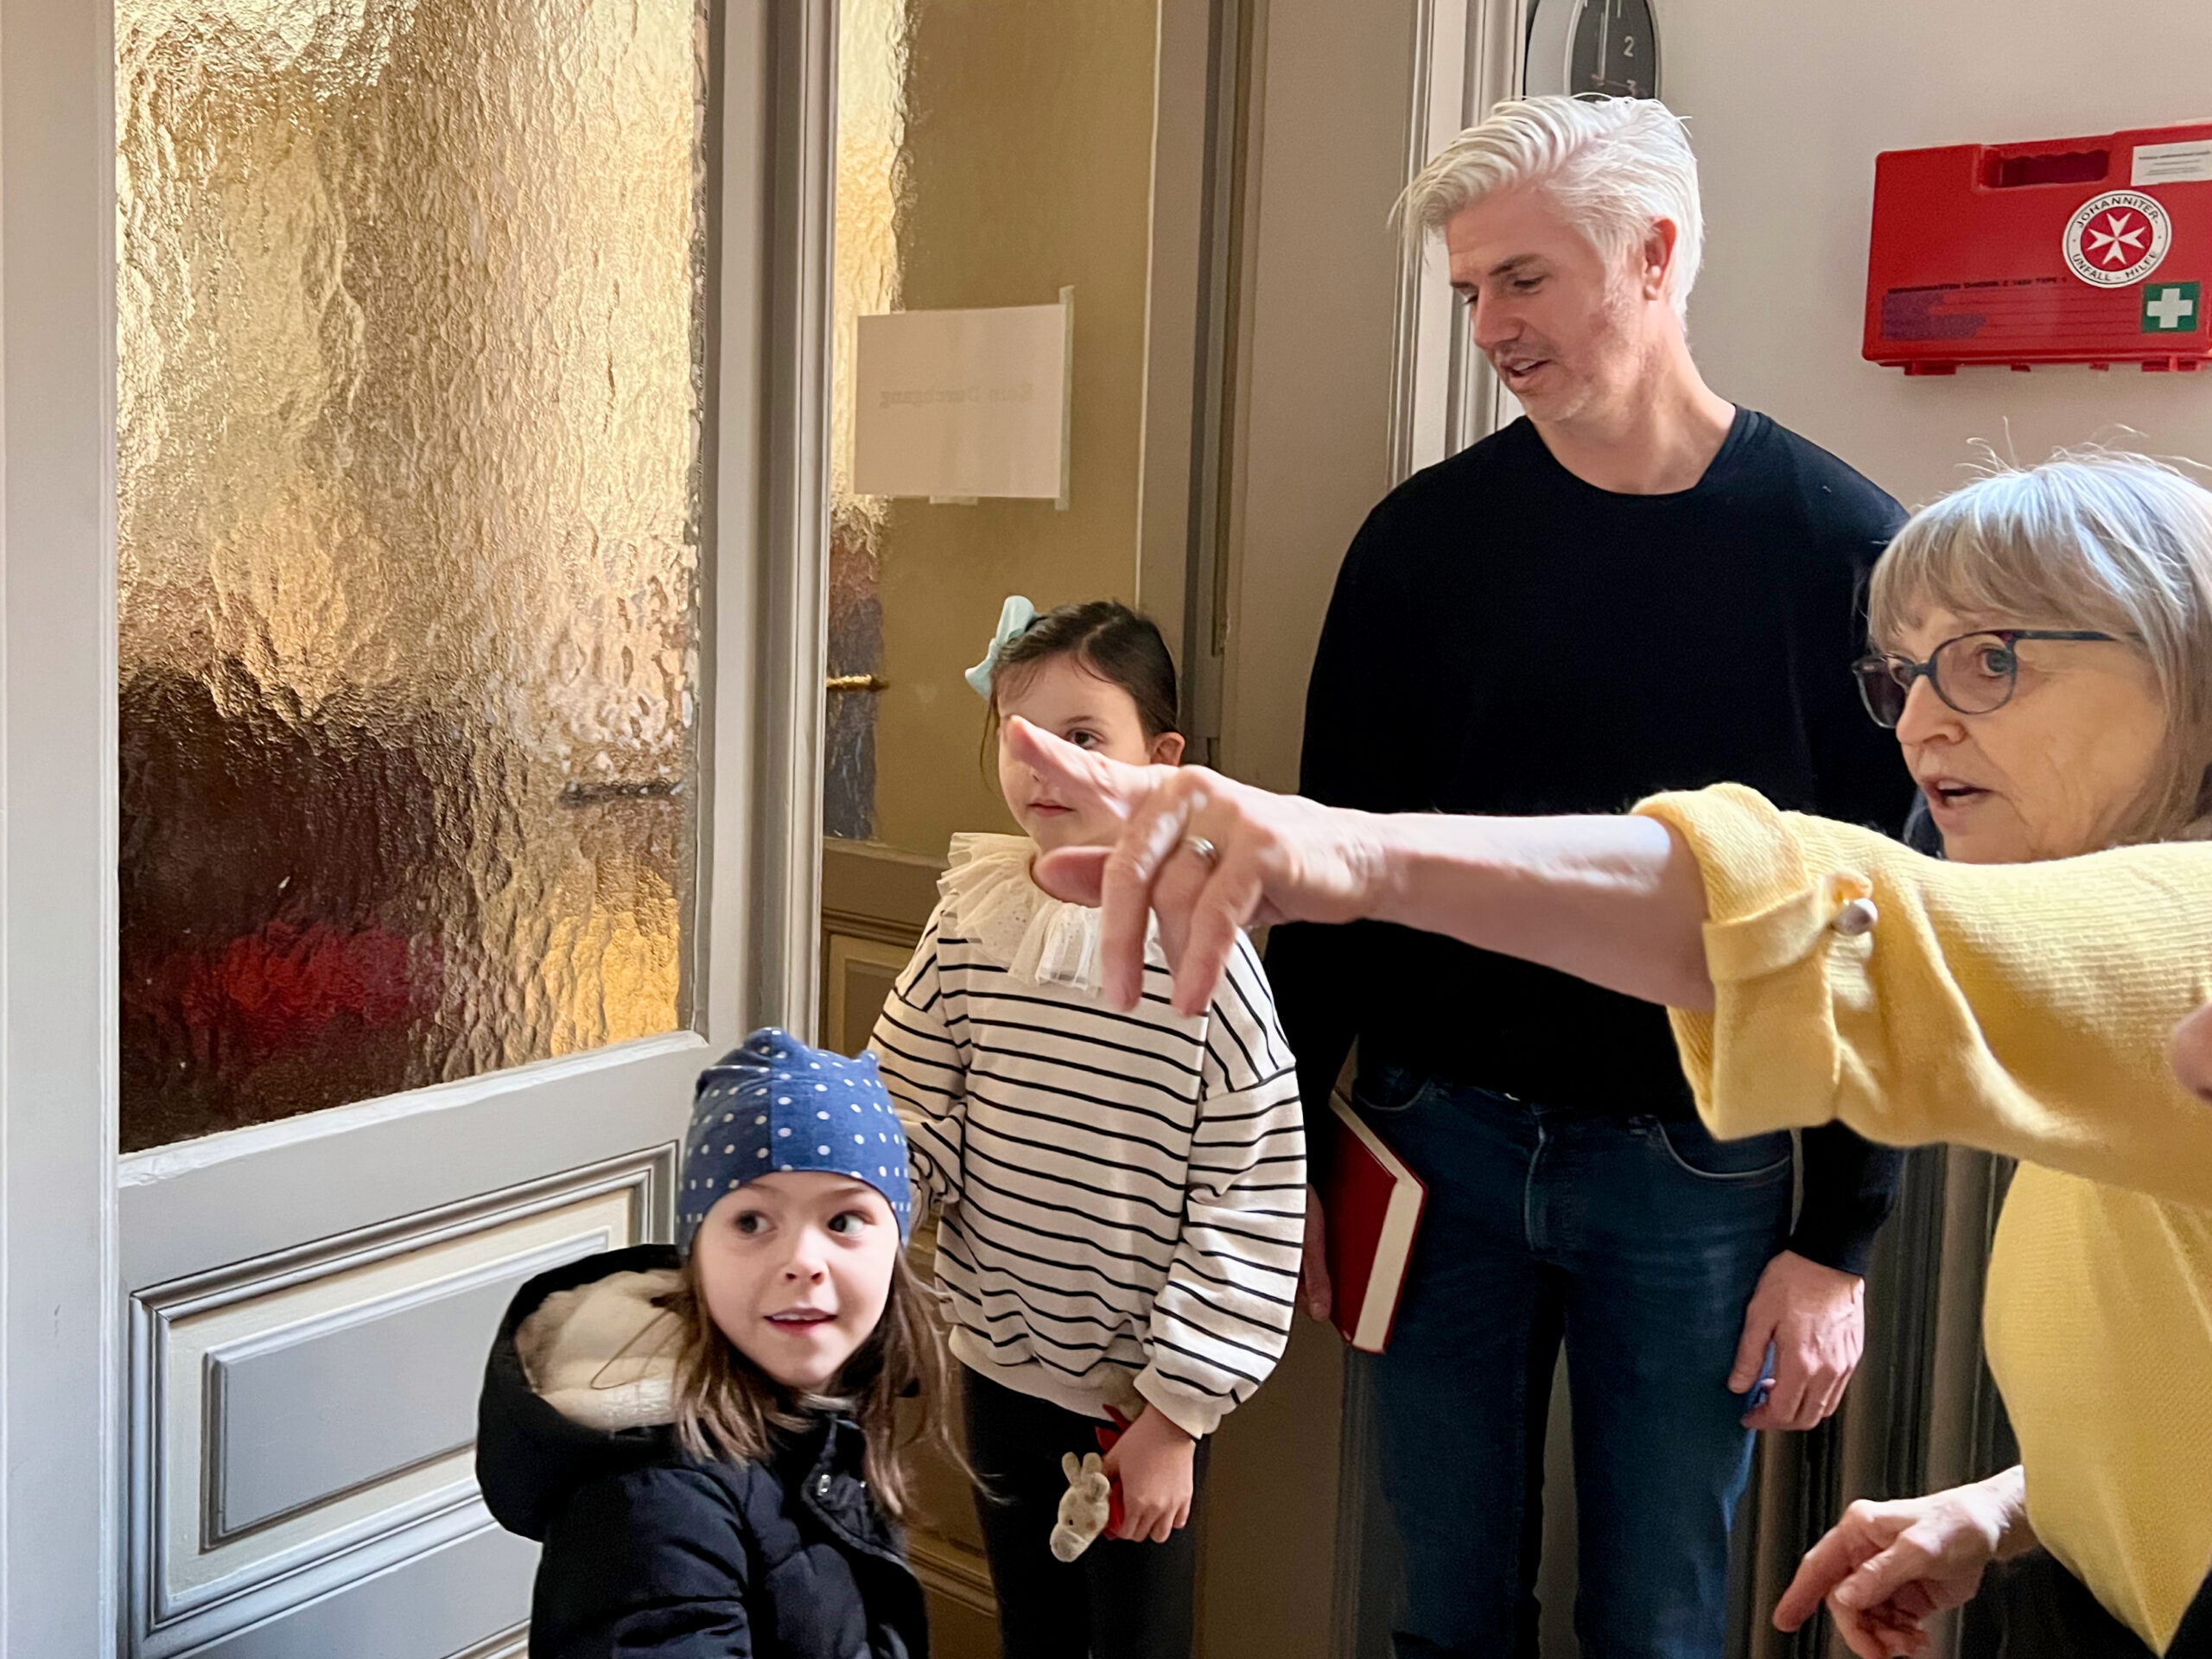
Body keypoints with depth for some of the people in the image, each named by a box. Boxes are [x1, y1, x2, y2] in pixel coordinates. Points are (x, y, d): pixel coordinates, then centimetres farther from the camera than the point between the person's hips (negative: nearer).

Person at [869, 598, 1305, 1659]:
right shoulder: (970, 925, -4)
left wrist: (1176, 1412, -14)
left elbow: (1253, 1201, -16)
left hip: (1140, 1391, -4)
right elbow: (912, 1111, 2)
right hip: (1000, 1365, 4)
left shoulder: (1199, 954, -18)